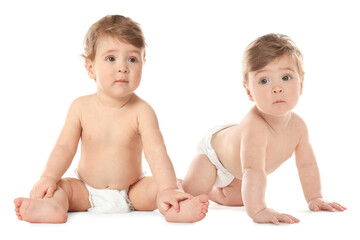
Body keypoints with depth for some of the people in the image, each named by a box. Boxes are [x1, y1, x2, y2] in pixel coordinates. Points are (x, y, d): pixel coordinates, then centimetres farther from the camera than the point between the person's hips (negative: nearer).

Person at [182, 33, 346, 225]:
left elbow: (307, 165, -10)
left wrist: (315, 198, -13)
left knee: (237, 199, 21)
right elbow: (254, 171, -58)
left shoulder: (298, 125, -26)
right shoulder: (255, 127, -50)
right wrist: (258, 211, -65)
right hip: (214, 146, -7)